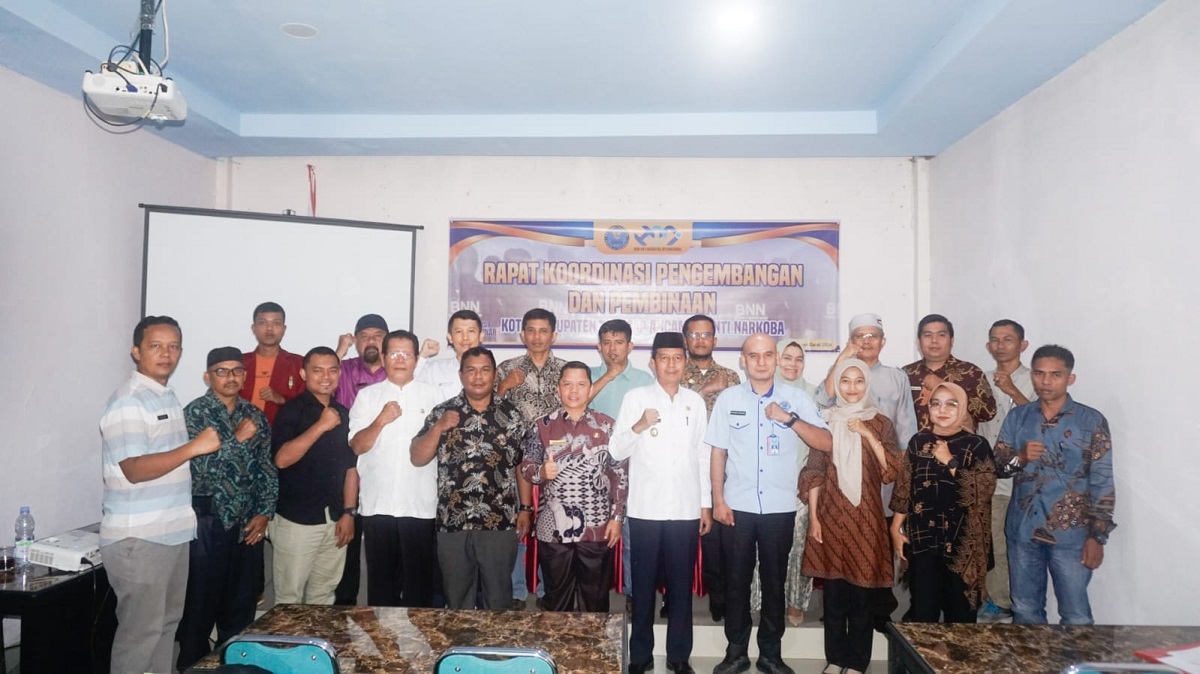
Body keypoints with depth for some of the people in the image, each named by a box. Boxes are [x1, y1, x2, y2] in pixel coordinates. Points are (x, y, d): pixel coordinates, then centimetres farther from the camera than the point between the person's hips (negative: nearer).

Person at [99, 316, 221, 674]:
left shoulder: (167, 397, 13)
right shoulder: (127, 402, -15)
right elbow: (135, 469, -24)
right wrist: (194, 447, -29)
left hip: (173, 531, 9)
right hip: (138, 537, -9)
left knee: (167, 623, 17)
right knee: (140, 630, 1)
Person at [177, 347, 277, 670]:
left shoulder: (255, 416, 8)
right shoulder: (195, 412, -6)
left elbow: (268, 469, 7)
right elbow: (202, 465, -16)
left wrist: (264, 513, -1)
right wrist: (238, 438, -18)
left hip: (248, 523, 4)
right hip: (207, 521, -4)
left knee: (242, 604, 13)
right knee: (201, 603, 5)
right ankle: (194, 664, 21)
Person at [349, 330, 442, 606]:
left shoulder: (431, 394, 6)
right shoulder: (367, 395, 6)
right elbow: (357, 447, -1)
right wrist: (381, 421, -16)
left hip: (421, 504, 0)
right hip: (377, 504, 1)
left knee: (419, 579, 6)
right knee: (381, 577, 11)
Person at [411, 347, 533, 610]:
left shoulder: (511, 414, 2)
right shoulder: (442, 412, 2)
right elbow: (417, 458, -1)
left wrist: (525, 508, 2)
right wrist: (439, 427, -15)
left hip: (500, 523, 0)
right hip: (453, 523, 1)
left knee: (498, 597, 10)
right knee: (457, 598, 14)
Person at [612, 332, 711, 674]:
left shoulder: (695, 401, 8)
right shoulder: (635, 398, -1)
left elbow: (703, 455, 10)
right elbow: (616, 452, -4)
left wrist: (706, 504, 9)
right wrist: (639, 426, -22)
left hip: (686, 510, 2)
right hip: (645, 509, -2)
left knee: (681, 584, 10)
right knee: (643, 583, 8)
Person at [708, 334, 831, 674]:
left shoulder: (797, 398, -1)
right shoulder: (728, 398, 1)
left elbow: (827, 443, -7)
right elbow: (718, 452, 3)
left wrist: (789, 418, -19)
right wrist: (718, 500, -1)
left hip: (780, 507, 0)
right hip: (737, 506, 0)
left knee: (774, 582, 12)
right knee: (736, 581, 10)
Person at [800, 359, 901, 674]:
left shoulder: (880, 423, 4)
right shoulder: (825, 420, 4)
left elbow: (892, 471, -7)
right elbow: (813, 472, 2)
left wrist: (868, 435, -15)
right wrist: (813, 517, -3)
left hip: (864, 516, 0)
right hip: (831, 515, 1)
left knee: (861, 592, 5)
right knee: (833, 591, 7)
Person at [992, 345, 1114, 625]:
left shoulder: (1092, 421, -6)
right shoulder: (1017, 417, 3)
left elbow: (1102, 483, -6)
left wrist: (1097, 537, -9)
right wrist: (1019, 457, -17)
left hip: (1070, 534, -3)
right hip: (1022, 531, 3)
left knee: (1076, 615, 7)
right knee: (1025, 609, 15)